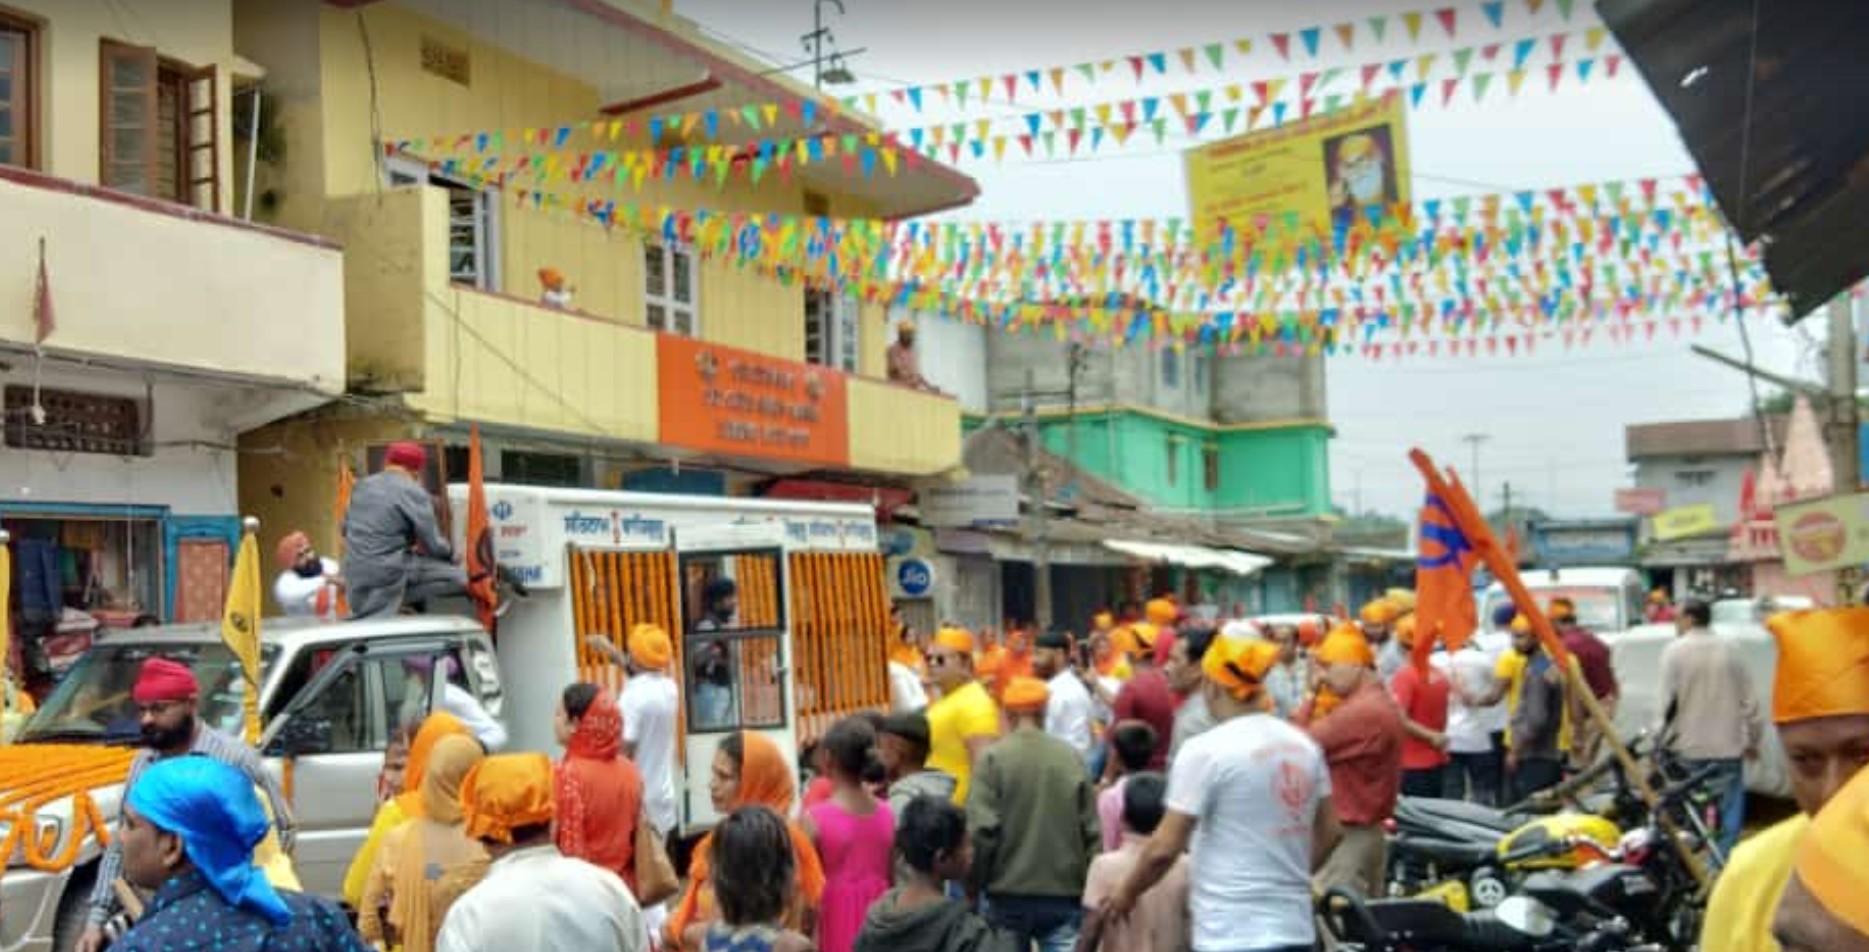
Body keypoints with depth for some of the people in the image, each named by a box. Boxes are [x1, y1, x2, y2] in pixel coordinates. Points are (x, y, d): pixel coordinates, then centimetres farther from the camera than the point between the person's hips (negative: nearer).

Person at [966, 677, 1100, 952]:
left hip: (1008, 895, -1)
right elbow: (1091, 831, 1)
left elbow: (982, 829, -13)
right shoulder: (1071, 757, -1)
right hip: (1064, 895, 1)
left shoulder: (993, 758, -8)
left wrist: (973, 887, -1)